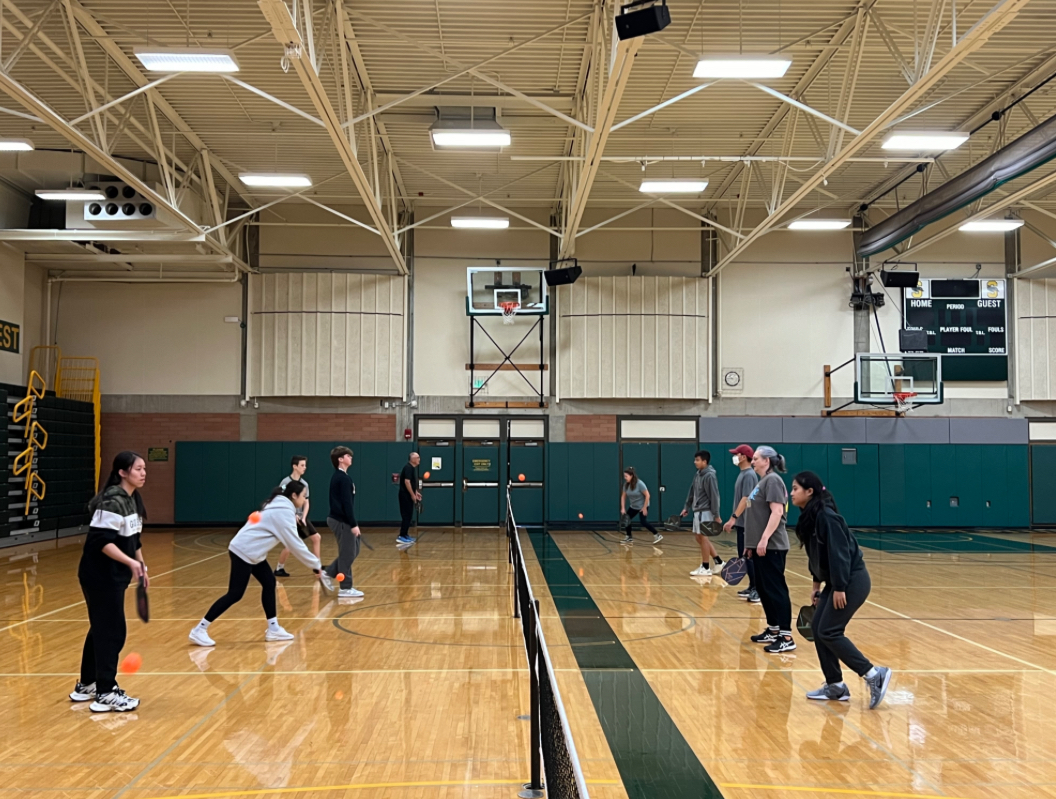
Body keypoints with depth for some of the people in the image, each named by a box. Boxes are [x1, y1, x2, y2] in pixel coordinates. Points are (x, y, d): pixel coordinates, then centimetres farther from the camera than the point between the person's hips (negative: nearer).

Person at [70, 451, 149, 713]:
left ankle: (86, 686, 28)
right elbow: (102, 541, -25)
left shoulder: (133, 499, 10)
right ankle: (105, 694, 1)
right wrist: (130, 562, -33)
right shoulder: (113, 501, -20)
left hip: (113, 576, 10)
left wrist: (141, 566, 18)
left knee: (101, 630, 17)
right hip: (100, 576, -10)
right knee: (112, 632, -6)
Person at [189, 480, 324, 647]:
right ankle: (199, 630, -1)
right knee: (235, 594, -7)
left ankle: (273, 629, 14)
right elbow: (295, 544, -19)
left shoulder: (281, 506, 11)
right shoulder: (283, 512, -18)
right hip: (243, 551, -10)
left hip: (251, 551, 10)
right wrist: (316, 565, -14)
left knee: (269, 582, 9)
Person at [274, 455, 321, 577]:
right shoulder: (285, 483, -13)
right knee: (290, 546, -12)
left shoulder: (304, 483, 5)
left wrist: (303, 517, -7)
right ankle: (279, 569, 9)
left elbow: (306, 502, 8)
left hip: (301, 518, 7)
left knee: (316, 538, 5)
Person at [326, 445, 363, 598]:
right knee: (348, 553, -2)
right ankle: (346, 588, 5)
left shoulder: (338, 477, 14)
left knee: (353, 551, 17)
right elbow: (346, 503, -21)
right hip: (342, 521, -10)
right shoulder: (344, 478, -17)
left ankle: (329, 573, 19)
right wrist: (353, 524, -19)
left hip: (338, 519, 10)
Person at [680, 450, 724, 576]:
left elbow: (714, 496, -19)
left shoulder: (710, 476, -16)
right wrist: (687, 507, 18)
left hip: (705, 512, -9)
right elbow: (692, 492, 19)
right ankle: (718, 562, 20)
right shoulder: (697, 474, 11)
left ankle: (705, 568, 5)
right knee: (700, 538, 13)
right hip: (697, 511, 9)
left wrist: (716, 515, -20)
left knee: (703, 538, -3)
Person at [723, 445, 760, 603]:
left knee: (749, 556, -9)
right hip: (742, 522, 10)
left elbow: (745, 499, -22)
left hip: (747, 523, -10)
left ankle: (758, 589, -7)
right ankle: (753, 587, 17)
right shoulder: (742, 474, 14)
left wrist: (733, 518, -24)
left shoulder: (749, 475, -15)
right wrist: (733, 518, 21)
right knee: (744, 555, 12)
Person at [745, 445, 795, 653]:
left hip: (771, 547, -10)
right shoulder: (763, 481, 17)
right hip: (761, 546, 10)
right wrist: (751, 544, 22)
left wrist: (764, 539, -27)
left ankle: (786, 638, -5)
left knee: (776, 589, -8)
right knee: (763, 589, 14)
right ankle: (773, 630, 23)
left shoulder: (773, 480, -12)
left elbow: (777, 512, -22)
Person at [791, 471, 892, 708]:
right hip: (836, 582, 10)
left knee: (828, 631, -9)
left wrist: (839, 588, -23)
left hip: (852, 581, -10)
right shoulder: (809, 517, 8)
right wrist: (817, 585, 20)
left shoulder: (826, 516, -21)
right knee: (817, 628, 8)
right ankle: (835, 686, 16)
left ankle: (874, 674, -2)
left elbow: (839, 553, -24)